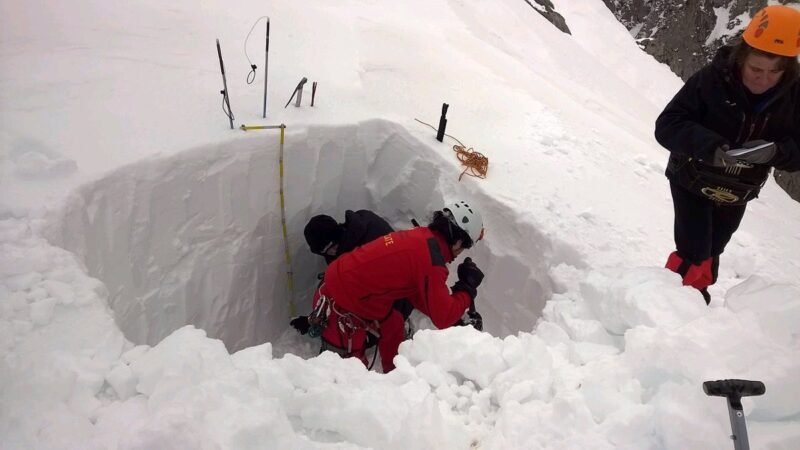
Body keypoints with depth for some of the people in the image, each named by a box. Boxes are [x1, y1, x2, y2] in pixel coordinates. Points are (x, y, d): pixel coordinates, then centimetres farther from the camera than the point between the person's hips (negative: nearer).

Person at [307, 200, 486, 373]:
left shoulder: (420, 236, 3)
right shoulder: (431, 260, -24)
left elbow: (418, 296, 13)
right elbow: (443, 318, -18)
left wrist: (457, 314, 10)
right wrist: (468, 287, -5)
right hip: (341, 306, -10)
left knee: (392, 324, 26)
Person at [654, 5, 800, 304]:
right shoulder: (712, 79, -26)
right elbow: (667, 126, -28)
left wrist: (775, 151, -31)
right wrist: (710, 146, -44)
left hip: (737, 194, 4)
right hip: (692, 181, -4)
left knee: (710, 252, 21)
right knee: (693, 253, -13)